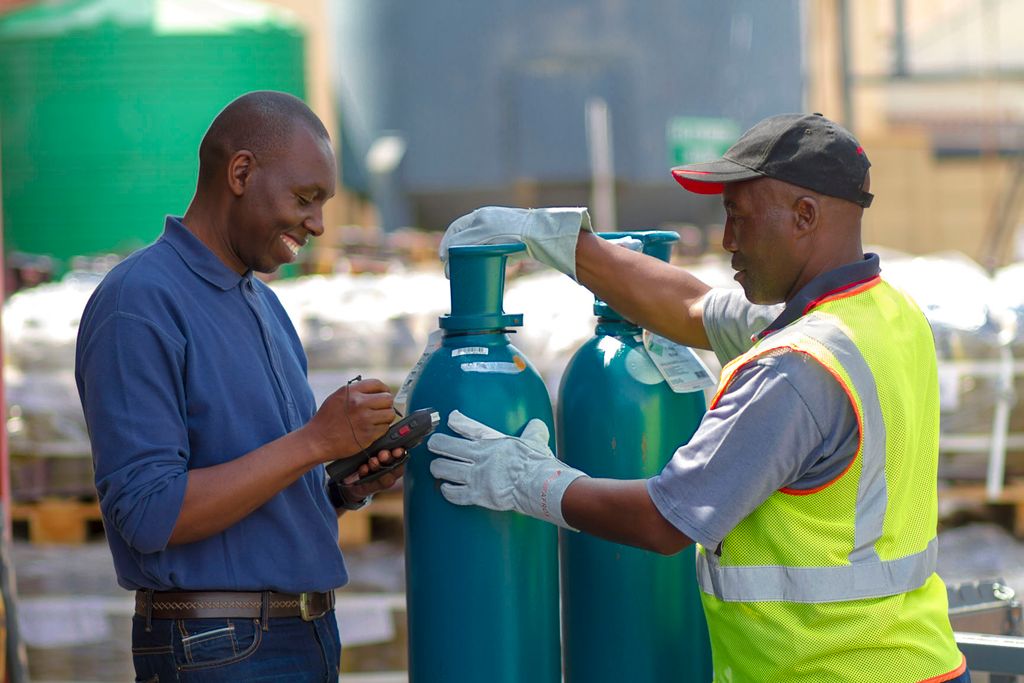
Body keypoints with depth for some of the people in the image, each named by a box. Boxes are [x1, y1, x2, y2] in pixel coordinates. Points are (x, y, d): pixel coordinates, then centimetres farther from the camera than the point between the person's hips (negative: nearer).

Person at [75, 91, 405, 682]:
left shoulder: (264, 305, 15)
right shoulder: (138, 305, -13)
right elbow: (149, 514, -21)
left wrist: (349, 489, 0)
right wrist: (315, 442, -21)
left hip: (312, 635, 8)